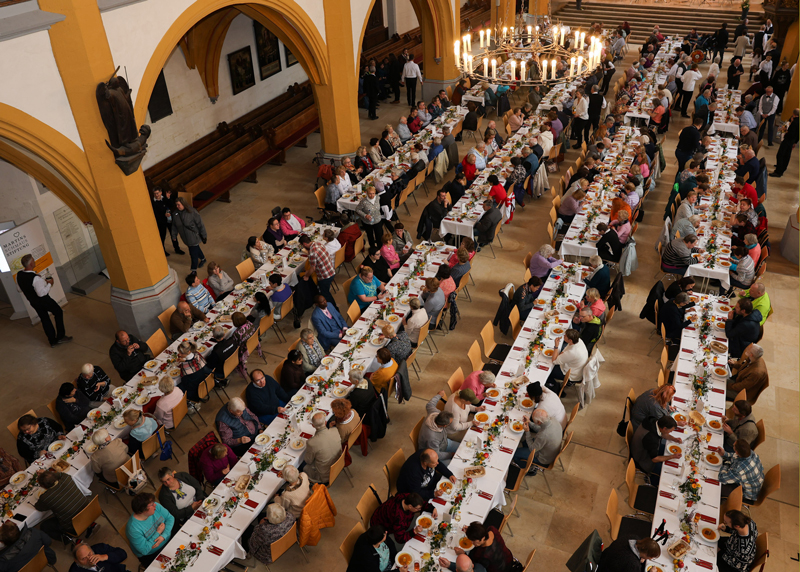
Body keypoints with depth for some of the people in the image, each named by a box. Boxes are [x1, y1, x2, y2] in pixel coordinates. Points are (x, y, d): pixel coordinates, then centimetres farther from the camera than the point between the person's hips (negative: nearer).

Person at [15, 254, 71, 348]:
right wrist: (49, 284, -17)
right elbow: (41, 293, -31)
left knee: (44, 319, 19)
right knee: (58, 312, 15)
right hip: (43, 300, -7)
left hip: (32, 301, 7)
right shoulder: (35, 278, -33)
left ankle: (52, 341, 28)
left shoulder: (19, 275, -8)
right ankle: (60, 337, 20)